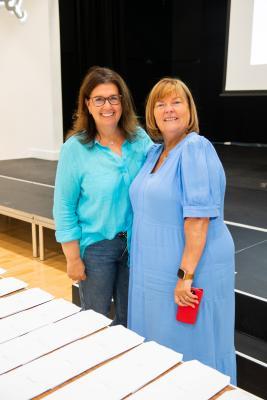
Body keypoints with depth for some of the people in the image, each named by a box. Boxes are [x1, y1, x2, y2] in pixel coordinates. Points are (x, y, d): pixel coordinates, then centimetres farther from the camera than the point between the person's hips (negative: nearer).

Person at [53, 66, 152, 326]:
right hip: (96, 246, -3)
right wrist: (73, 258, -8)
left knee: (129, 317, 19)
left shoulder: (140, 139, -3)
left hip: (136, 242, 3)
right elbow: (64, 208, -8)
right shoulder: (75, 148, -11)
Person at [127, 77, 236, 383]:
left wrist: (186, 275, -23)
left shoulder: (196, 149, -17)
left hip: (189, 268, -8)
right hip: (154, 268, 8)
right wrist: (138, 260, 18)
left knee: (187, 346, 8)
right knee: (158, 343, 21)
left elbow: (199, 217, -23)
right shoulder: (154, 152, 9)